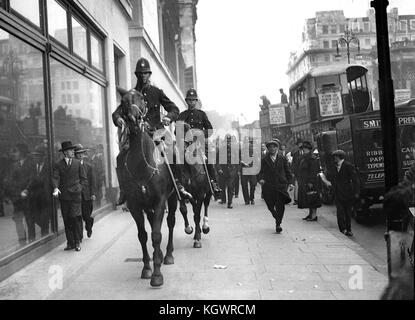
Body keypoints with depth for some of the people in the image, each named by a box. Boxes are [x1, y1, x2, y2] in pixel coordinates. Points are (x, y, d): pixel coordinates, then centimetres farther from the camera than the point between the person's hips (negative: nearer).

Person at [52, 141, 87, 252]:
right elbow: (55, 178, -7)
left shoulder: (78, 163, 8)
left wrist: (79, 188, -2)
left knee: (75, 218, -10)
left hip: (75, 195, -1)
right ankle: (70, 243, 14)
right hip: (64, 196, 1)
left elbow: (84, 179, 11)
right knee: (66, 221, 5)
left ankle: (77, 242, 2)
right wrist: (56, 188, -24)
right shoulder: (58, 165, 6)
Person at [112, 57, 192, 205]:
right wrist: (118, 118, -19)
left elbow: (174, 108, 7)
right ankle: (124, 190, -6)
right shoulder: (130, 95, 10)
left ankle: (178, 184, -8)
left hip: (156, 132, 0)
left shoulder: (157, 92, 10)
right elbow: (118, 112, 6)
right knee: (121, 157, -20)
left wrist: (169, 117, -16)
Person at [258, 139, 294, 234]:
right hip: (268, 186, 1)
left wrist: (290, 183, 2)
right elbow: (262, 172, 4)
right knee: (270, 206, 5)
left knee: (280, 206, -9)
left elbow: (288, 172, 12)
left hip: (281, 186, 0)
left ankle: (278, 224, 3)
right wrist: (261, 179, -16)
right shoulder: (264, 160, 10)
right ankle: (277, 219, 33)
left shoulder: (283, 159, 11)